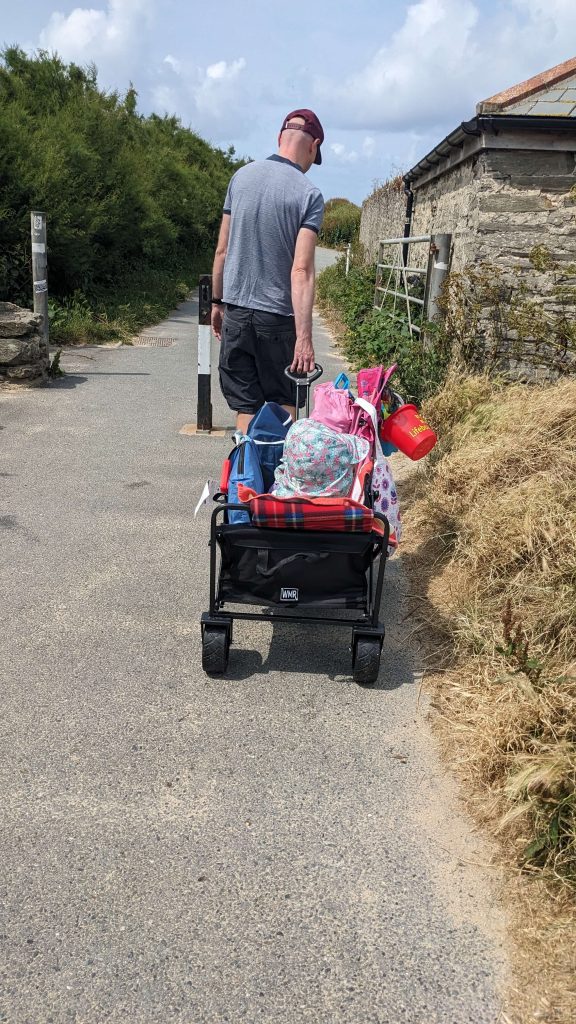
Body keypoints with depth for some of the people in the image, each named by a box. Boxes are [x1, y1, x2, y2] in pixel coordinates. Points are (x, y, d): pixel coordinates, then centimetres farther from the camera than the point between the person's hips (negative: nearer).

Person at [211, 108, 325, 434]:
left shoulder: (242, 176, 4)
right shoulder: (309, 195, -8)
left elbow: (222, 251, 8)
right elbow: (302, 271, -17)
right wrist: (304, 338, -19)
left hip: (235, 312, 3)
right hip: (278, 317, -3)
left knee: (246, 406, 7)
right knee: (284, 406, 11)